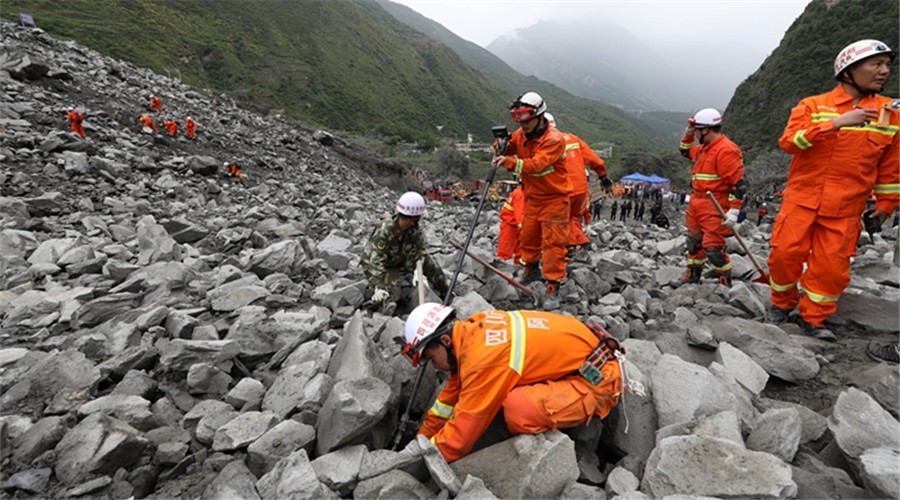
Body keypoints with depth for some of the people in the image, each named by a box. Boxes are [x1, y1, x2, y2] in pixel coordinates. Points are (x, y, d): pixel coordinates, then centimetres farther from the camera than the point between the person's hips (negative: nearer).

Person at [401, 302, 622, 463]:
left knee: (519, 411, -32)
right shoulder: (474, 329, -2)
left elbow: (459, 439, -20)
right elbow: (452, 393, 11)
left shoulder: (483, 358, -28)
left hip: (596, 378, -8)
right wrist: (421, 439, 16)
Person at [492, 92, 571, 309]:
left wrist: (510, 162, -43)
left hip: (554, 199, -6)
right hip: (532, 196, 7)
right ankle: (531, 270, 40)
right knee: (528, 236, 16)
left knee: (553, 242, -5)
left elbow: (536, 164, -32)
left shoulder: (554, 139, -20)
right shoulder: (520, 135, 1)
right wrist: (502, 146, -11)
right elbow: (508, 152, 11)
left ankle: (553, 287, 1)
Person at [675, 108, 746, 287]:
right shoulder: (703, 149, 12)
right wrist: (688, 134, 14)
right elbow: (685, 151, 33)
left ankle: (725, 281, 9)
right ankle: (692, 275, 33)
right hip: (697, 203, 10)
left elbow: (738, 184, -20)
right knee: (694, 241, 18)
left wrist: (733, 211, -22)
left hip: (715, 207, -10)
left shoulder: (726, 150, -18)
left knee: (713, 246, -7)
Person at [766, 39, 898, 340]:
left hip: (845, 211, 2)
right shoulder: (813, 106, 1)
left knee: (832, 267, 0)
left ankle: (813, 319, 17)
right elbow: (788, 142, -15)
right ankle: (782, 304, 20)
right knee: (786, 254, -4)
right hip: (802, 200, -2)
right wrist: (836, 123, -22)